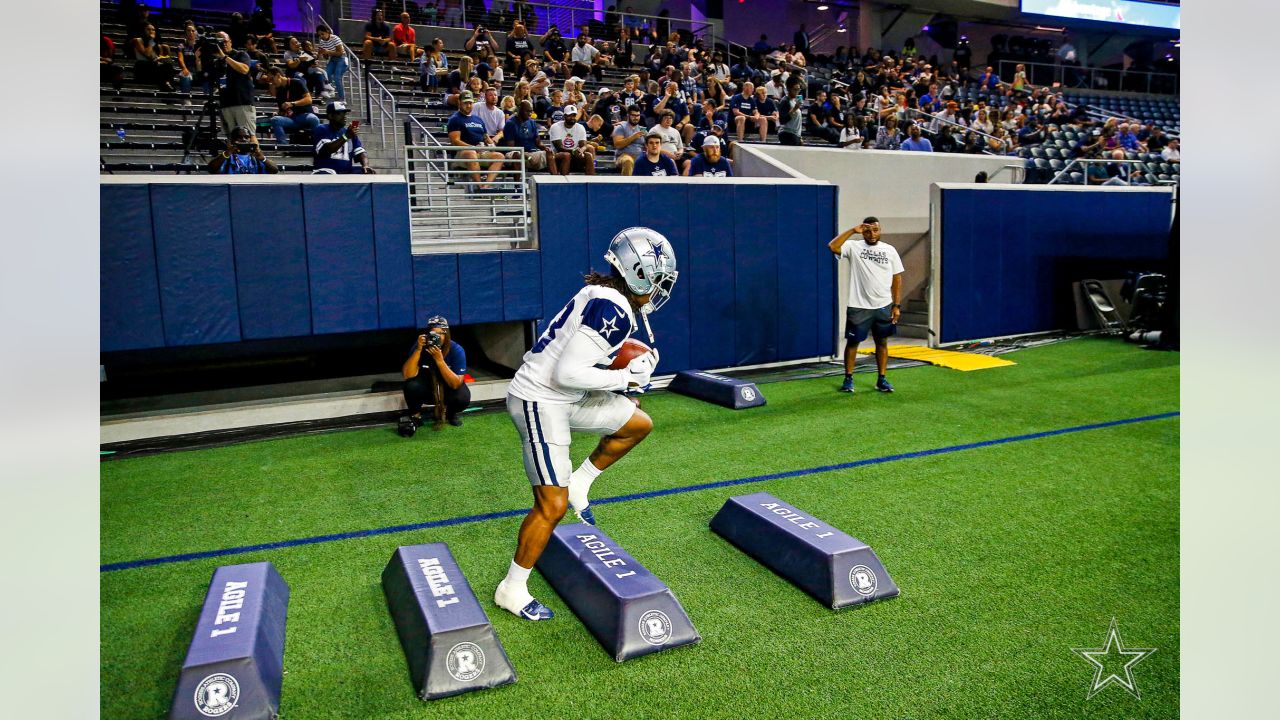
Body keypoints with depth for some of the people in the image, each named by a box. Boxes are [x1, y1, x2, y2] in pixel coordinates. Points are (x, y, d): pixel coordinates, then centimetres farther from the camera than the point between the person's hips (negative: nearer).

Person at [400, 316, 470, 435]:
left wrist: (439, 359, -38)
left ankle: (449, 413, 6)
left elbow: (455, 384, -29)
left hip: (448, 389, 0)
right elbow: (408, 375, -28)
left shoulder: (456, 350, -22)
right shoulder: (421, 345, -19)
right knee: (412, 385, -32)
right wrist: (418, 350, -37)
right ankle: (415, 417, -2)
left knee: (462, 397, -31)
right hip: (426, 388, 0)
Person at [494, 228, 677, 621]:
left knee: (639, 423, 16)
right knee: (552, 506, -2)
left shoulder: (602, 295, 6)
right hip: (541, 403, -10)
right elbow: (568, 373, -27)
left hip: (564, 397, 10)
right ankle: (511, 590, 15)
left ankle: (578, 483, 24)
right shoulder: (613, 310, -24)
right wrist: (626, 377, -16)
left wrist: (627, 371, 5)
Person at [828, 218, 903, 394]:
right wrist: (852, 230, -21)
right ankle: (848, 378, 16)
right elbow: (832, 246, -23)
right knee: (852, 341, 4)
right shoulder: (854, 247, -4)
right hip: (858, 307, -3)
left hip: (884, 306, 3)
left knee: (882, 342, 10)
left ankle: (881, 379, 20)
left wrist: (896, 305, 1)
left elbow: (897, 278, 6)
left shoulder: (890, 250, 4)